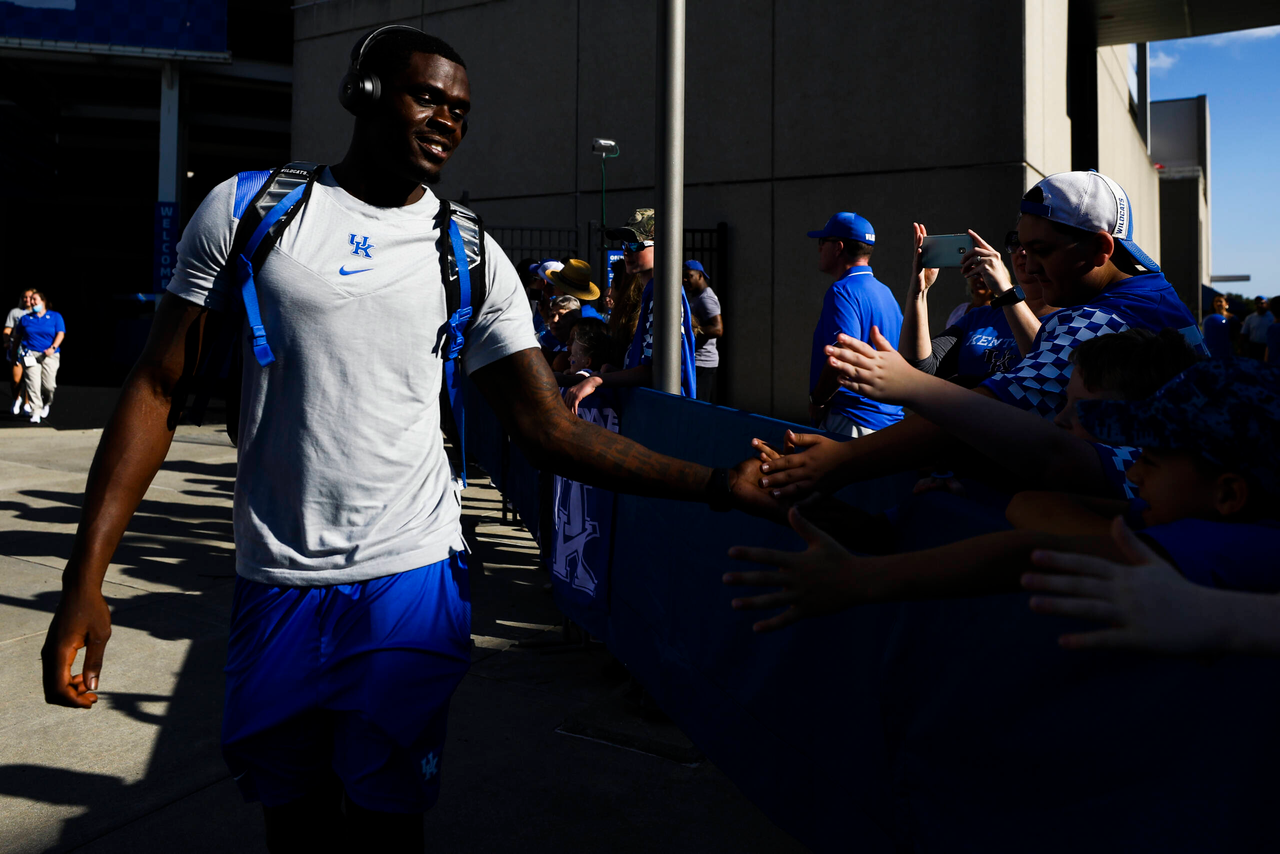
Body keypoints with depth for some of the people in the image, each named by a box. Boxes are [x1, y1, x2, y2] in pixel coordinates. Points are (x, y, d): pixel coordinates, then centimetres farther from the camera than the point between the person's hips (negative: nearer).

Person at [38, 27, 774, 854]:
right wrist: (86, 577, -7)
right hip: (276, 586, 1)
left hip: (410, 582, 0)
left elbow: (550, 429, -5)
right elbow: (158, 391, 0)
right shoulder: (246, 209, -1)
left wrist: (714, 482, -15)